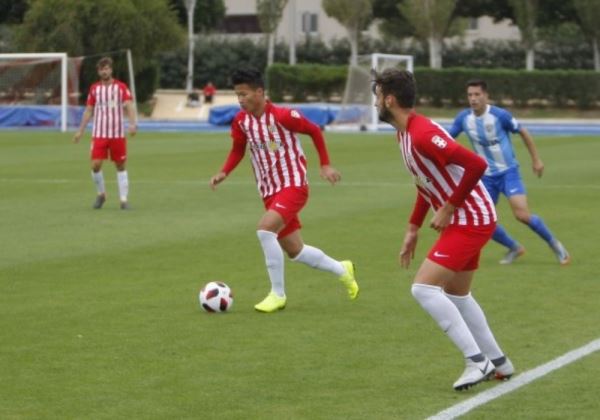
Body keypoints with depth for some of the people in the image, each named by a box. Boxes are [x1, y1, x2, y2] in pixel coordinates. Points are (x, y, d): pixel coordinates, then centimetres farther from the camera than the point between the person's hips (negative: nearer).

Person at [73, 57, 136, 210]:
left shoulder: (121, 87, -1)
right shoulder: (94, 88, 7)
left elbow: (129, 106, -11)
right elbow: (88, 111, 13)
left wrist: (132, 124, -27)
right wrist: (80, 131, 9)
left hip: (118, 133, -1)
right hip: (99, 134, 1)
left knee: (121, 166, 2)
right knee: (95, 165, -9)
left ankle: (124, 200, 7)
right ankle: (101, 194, 13)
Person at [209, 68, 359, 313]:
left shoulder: (281, 116, -18)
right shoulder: (241, 121, -2)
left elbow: (314, 131, -5)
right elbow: (238, 150, 13)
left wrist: (325, 165, -4)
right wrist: (224, 173, -5)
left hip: (293, 185, -7)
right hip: (269, 192, 7)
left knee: (265, 229, -28)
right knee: (295, 251, 12)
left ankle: (278, 294, -16)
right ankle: (342, 270, 40)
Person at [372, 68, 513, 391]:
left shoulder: (423, 135, -23)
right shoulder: (404, 134, 9)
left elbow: (476, 164, -31)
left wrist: (448, 209, -23)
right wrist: (413, 229, 18)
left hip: (471, 221, -11)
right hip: (463, 220, 11)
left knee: (423, 288, -15)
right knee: (456, 294, 21)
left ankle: (477, 361, -11)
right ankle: (498, 363, 31)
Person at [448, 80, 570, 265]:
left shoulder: (500, 115, -16)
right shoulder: (463, 118, -6)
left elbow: (523, 132, -3)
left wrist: (536, 159, 1)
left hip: (508, 172, -4)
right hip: (486, 176, 4)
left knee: (522, 214, -19)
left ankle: (554, 244, 3)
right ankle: (514, 248, 23)